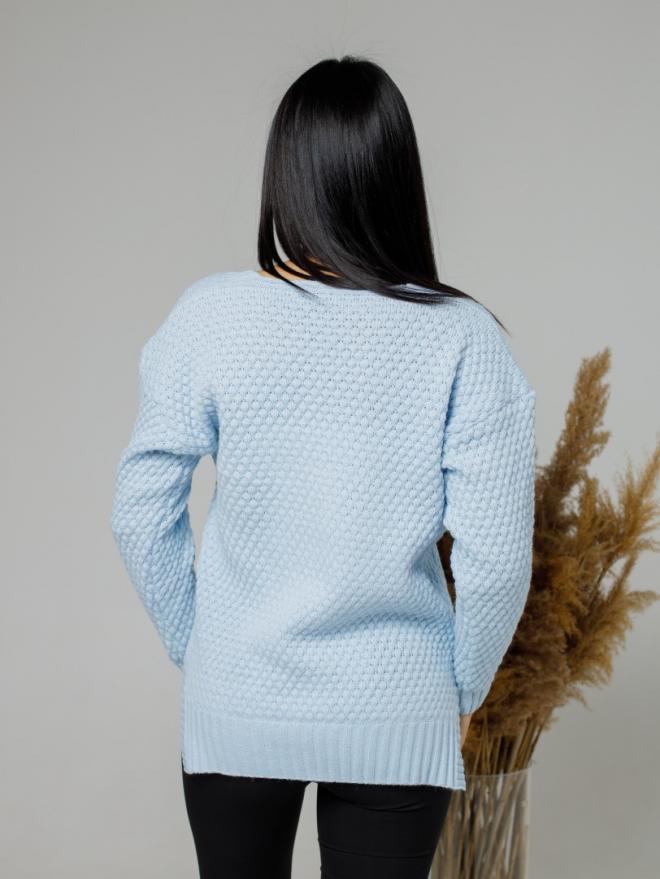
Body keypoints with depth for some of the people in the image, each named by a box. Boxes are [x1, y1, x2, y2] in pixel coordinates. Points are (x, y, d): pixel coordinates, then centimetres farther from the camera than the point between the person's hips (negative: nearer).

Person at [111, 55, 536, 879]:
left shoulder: (207, 316, -11)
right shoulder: (461, 338, -13)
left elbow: (141, 515, -5)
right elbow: (495, 558, -13)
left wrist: (192, 645, 10)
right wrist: (464, 689, 4)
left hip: (235, 708, 1)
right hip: (393, 719, -1)